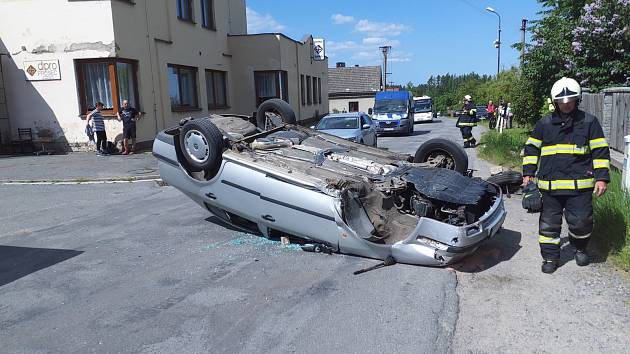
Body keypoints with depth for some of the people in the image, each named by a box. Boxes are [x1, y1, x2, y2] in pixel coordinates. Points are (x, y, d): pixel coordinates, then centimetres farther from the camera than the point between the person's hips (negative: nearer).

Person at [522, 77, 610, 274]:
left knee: (581, 221, -2)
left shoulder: (589, 122, 4)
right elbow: (531, 148, 13)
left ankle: (580, 248, 28)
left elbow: (600, 151, 4)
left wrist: (602, 177, -3)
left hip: (580, 184, -1)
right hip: (550, 184, 2)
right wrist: (528, 172, 5)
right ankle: (550, 257, 20)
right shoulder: (544, 124, 8)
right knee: (549, 222, 6)